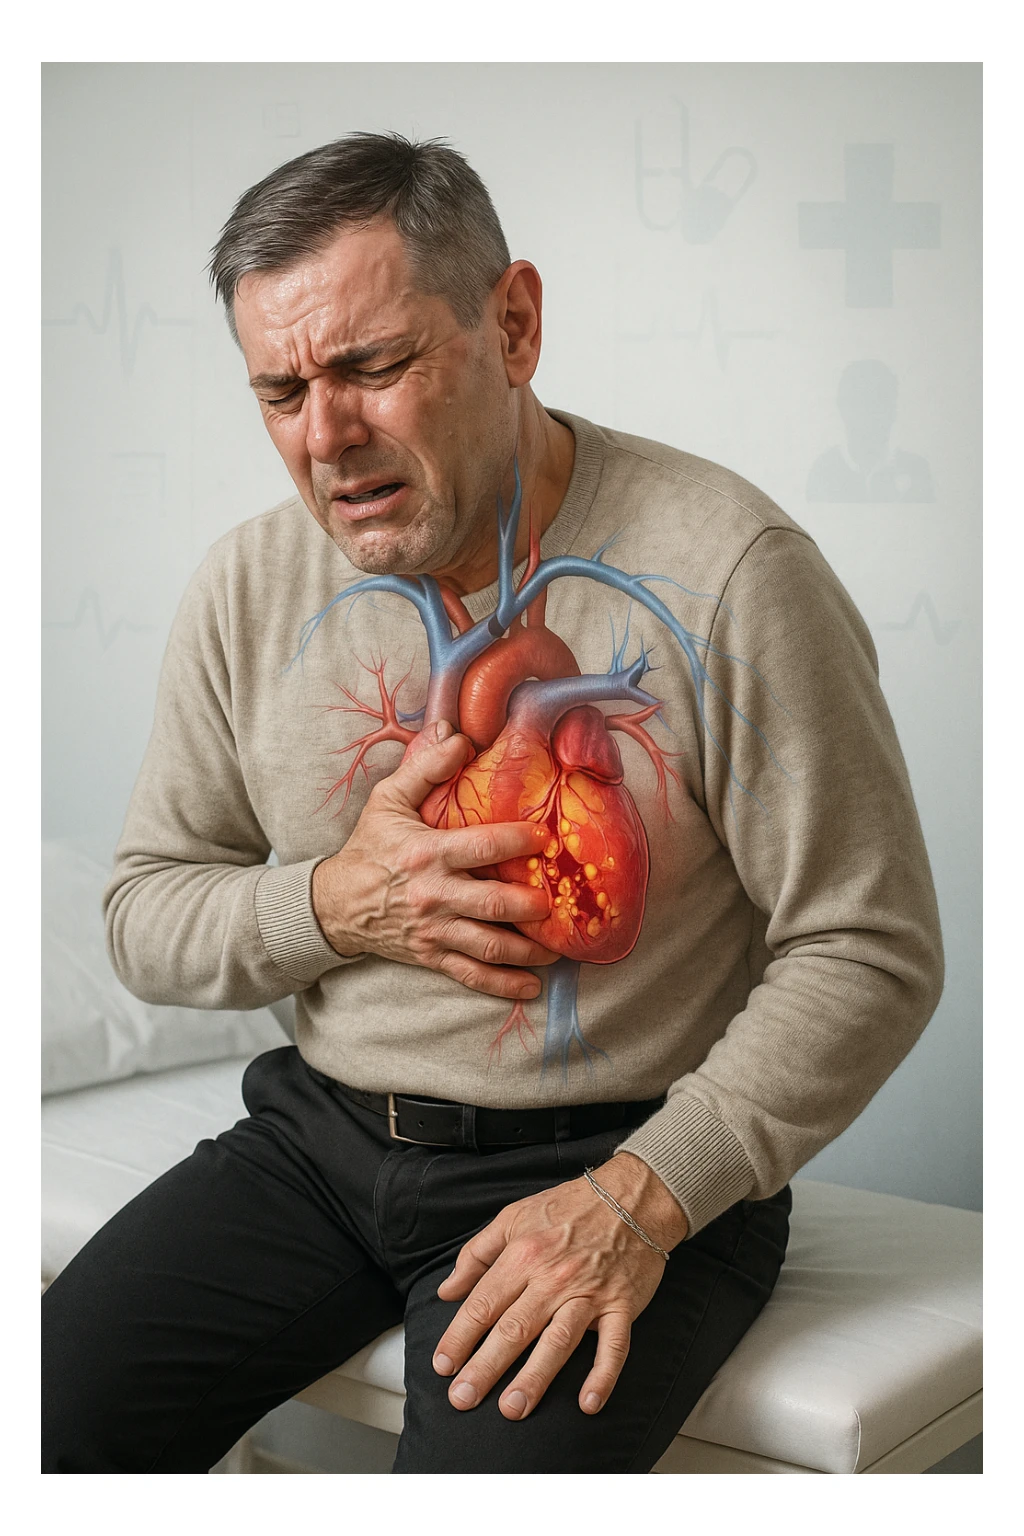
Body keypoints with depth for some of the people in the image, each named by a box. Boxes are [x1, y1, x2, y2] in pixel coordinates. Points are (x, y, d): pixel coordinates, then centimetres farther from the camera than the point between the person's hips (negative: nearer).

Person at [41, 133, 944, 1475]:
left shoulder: (725, 572, -13)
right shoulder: (249, 587, 2)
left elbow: (870, 955, -11)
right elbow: (146, 913, 10)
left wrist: (641, 1199, -20)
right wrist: (330, 905, -11)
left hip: (620, 1160, -4)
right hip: (321, 1136, 5)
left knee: (484, 1465, -28)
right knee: (45, 1419, -9)